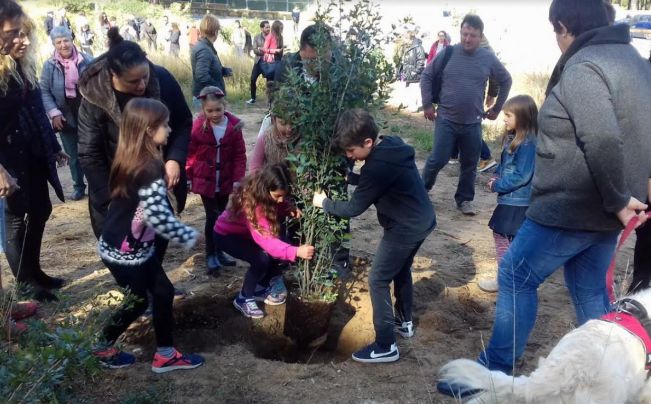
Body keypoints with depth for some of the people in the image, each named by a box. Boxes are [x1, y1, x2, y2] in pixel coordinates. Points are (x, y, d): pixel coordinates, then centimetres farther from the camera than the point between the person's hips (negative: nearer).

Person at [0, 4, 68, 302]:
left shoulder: (24, 65, 5)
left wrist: (54, 147, 19)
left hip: (35, 155, 8)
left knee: (40, 211, 14)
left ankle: (34, 272, 30)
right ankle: (24, 281, 21)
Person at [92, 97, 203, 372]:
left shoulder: (131, 159, 2)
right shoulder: (149, 168, -26)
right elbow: (159, 216, -32)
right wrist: (189, 236, -19)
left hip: (136, 247, 8)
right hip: (124, 252, -8)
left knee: (163, 292, 14)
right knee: (139, 300, 13)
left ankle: (165, 354, 25)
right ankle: (104, 347, 34)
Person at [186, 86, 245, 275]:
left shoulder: (234, 125, -9)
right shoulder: (198, 126, -12)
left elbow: (240, 154, -4)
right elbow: (190, 153, -4)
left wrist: (238, 178, -9)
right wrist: (188, 177, -2)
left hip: (226, 180, 3)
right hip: (205, 180, -2)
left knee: (221, 215, 14)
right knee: (212, 216, -4)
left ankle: (219, 251, 29)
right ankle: (210, 255, 8)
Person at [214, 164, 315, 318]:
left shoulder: (267, 194, -19)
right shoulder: (250, 201, -39)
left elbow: (277, 207, 3)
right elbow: (265, 240, -48)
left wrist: (289, 208, -21)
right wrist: (296, 251, -58)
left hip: (246, 232, 8)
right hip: (227, 235, -7)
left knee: (275, 250, -10)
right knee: (262, 258, -26)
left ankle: (261, 289, 10)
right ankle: (244, 299, -5)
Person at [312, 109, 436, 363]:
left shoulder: (378, 165, -27)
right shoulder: (392, 145, 1)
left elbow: (354, 208, -19)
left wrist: (323, 203, -5)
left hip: (405, 228, -10)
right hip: (422, 221, 10)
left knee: (378, 280, 0)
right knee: (401, 270, 27)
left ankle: (385, 347, 6)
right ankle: (404, 322, 45)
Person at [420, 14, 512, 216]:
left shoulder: (488, 58, -2)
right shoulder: (448, 53, -6)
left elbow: (506, 81, 13)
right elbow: (427, 76, 3)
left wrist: (497, 108, 12)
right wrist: (427, 104, 0)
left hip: (473, 123, 2)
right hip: (446, 119, -2)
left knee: (470, 164, 9)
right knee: (438, 159, -6)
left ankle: (465, 199, 24)